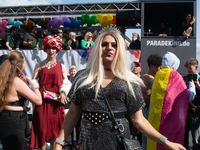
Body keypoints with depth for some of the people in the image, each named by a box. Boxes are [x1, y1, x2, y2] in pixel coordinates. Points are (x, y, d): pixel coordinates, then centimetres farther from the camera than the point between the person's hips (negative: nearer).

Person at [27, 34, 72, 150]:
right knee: (42, 127, -1)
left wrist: (63, 93, -14)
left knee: (55, 127, 3)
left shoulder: (61, 66, 11)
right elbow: (34, 81, 5)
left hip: (56, 101, 0)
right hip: (42, 99, 0)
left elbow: (66, 82, 5)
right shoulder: (39, 66, 11)